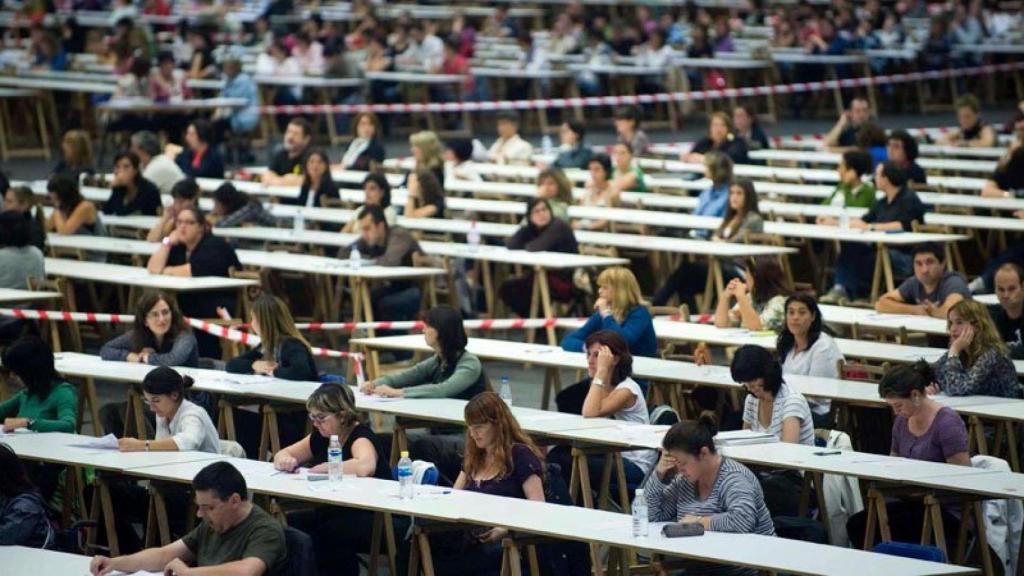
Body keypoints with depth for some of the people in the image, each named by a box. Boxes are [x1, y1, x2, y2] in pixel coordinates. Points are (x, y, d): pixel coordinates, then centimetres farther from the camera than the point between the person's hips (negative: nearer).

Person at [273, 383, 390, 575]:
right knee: (290, 525, -16)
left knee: (329, 533, -35)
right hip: (336, 512, 8)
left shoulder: (361, 437, -15)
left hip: (373, 519, -8)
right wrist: (285, 461, -8)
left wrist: (324, 468, -25)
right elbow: (282, 454, 17)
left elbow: (365, 467, -38)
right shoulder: (321, 437, 8)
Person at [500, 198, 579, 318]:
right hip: (544, 275, 8)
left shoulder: (558, 227, -17)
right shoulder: (529, 230, 5)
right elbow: (511, 245, -9)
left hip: (565, 282, -8)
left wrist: (525, 246, -6)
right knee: (507, 288, 1)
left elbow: (537, 247, -26)